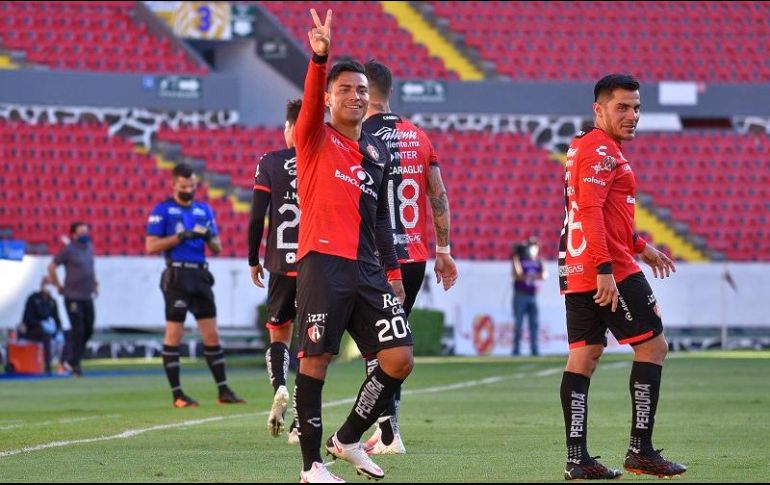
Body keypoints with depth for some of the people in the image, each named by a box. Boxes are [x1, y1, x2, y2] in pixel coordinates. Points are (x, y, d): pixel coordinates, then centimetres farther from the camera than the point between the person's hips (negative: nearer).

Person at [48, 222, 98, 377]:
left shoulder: (89, 247, 10)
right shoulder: (68, 250, -10)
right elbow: (51, 267, -7)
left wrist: (95, 283, 19)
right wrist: (58, 287, -5)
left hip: (87, 296, 7)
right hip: (72, 297, -7)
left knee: (88, 329, 8)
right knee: (78, 330, -9)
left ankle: (73, 359, 22)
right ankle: (74, 364, -1)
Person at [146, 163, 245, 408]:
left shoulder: (204, 210, 15)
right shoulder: (162, 210, -1)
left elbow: (217, 248, 15)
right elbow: (151, 246, -8)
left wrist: (208, 237, -7)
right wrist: (182, 236, -16)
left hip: (200, 275, 5)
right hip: (177, 275, -5)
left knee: (212, 335, 4)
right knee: (174, 334, -3)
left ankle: (223, 391, 8)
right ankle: (177, 394, 1)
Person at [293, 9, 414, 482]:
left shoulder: (379, 152, 19)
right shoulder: (316, 139, 2)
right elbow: (311, 104, -20)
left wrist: (393, 272, 18)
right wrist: (319, 58, -37)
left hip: (368, 269, 6)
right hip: (323, 265, -6)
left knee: (399, 359, -2)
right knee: (315, 360, -5)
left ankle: (348, 439, 16)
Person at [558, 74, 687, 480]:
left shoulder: (583, 147, 21)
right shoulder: (602, 149, -12)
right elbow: (591, 211, -22)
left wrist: (640, 247, 28)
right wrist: (605, 269, -27)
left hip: (576, 271, 10)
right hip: (609, 271, -10)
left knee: (583, 356, 5)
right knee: (653, 346, -2)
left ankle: (577, 458, 1)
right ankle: (640, 450, -4)